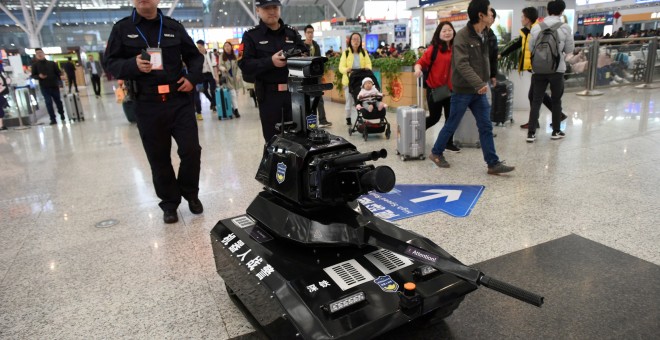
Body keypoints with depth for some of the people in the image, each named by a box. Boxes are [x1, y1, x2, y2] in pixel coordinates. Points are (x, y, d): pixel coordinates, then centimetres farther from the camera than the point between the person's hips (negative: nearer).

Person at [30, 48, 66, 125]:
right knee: (48, 103, -5)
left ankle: (62, 117, 23)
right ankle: (53, 119, -1)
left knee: (58, 101, 9)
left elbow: (58, 72, 9)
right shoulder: (35, 65, 4)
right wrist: (39, 76, -17)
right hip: (44, 87, -1)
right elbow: (33, 75, 4)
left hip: (54, 86, 1)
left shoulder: (52, 63, 8)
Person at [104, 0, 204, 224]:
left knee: (191, 150, -1)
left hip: (179, 100, 1)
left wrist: (192, 77, -1)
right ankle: (169, 203, 22)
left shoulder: (174, 27, 10)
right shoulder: (122, 29, 5)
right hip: (147, 105, -1)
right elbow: (111, 64, 2)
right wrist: (133, 65, -18)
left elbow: (195, 56, 17)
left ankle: (190, 193, 24)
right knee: (159, 158, 6)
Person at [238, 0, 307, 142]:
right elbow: (245, 65, -7)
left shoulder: (292, 33, 13)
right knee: (272, 139, 2)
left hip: (294, 92, 3)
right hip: (268, 95, -3)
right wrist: (270, 62, -20)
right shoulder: (251, 36, 3)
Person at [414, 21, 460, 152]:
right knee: (434, 117, 2)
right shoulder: (433, 49, -8)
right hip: (434, 89, -4)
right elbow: (421, 62, -11)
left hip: (451, 89, 5)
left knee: (450, 117, 8)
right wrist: (418, 69, -31)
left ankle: (449, 143, 21)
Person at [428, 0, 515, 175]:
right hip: (463, 90, -7)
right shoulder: (462, 36, -15)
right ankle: (436, 153, 25)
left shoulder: (483, 35, 10)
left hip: (479, 90, 7)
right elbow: (462, 64, -25)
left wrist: (484, 82, 12)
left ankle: (493, 164, 7)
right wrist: (479, 84, -32)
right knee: (451, 125, 6)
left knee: (486, 126, 4)